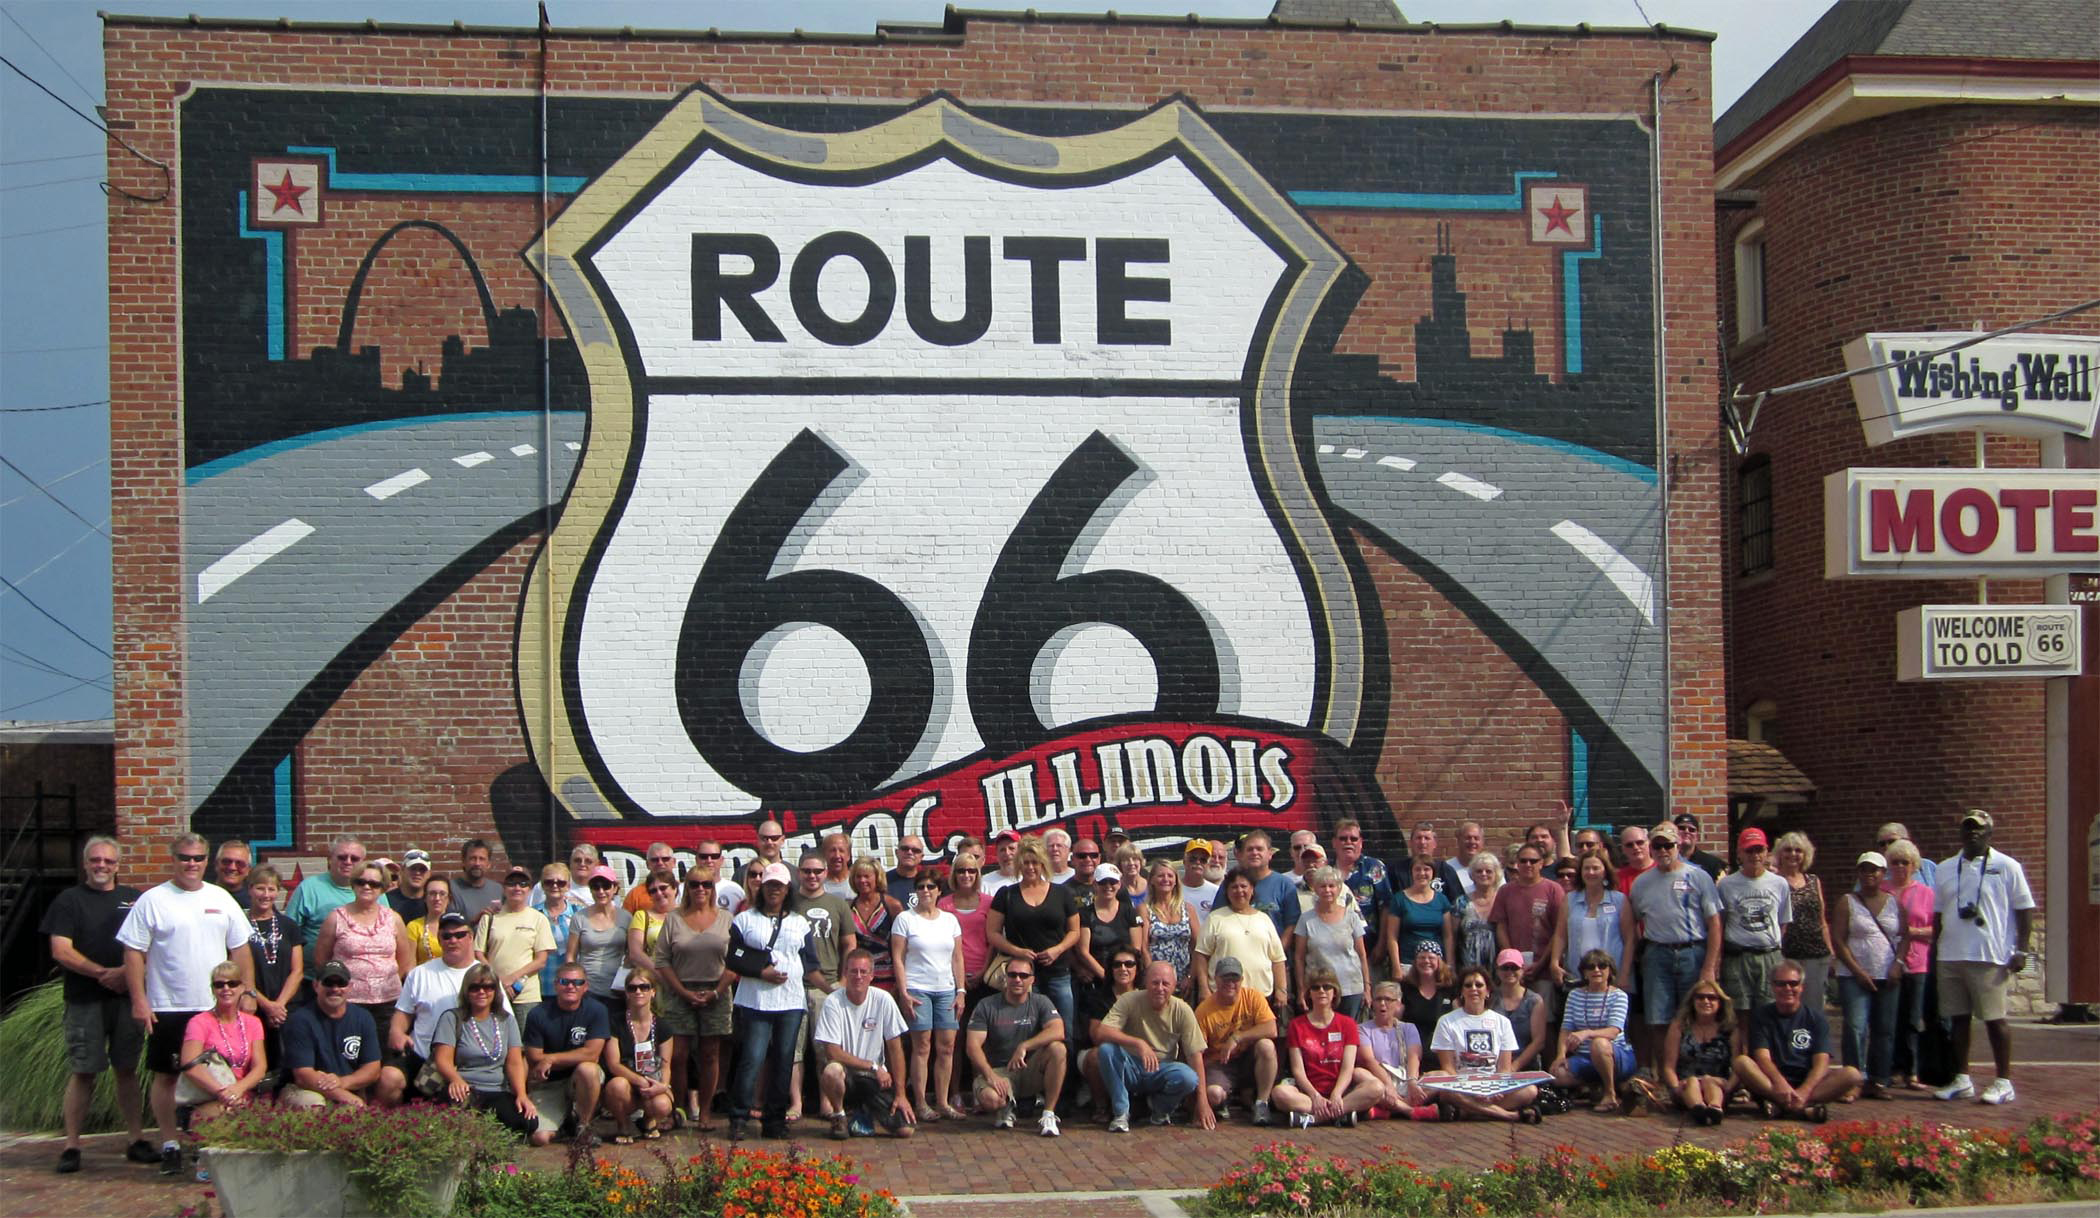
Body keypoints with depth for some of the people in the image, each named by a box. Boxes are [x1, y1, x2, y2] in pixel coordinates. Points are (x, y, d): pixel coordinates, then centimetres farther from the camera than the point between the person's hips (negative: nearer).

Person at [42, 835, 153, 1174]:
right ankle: (71, 1147, 1)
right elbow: (61, 952, -5)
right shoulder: (69, 901, 4)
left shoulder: (134, 900, 12)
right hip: (84, 1001, -3)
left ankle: (137, 1140, 11)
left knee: (127, 1068, 7)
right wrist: (103, 974, -13)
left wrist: (127, 972, -9)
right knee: (82, 1071, -3)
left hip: (127, 997, 3)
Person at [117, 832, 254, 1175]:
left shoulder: (221, 899, 9)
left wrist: (248, 993, 5)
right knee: (166, 1076, 3)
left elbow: (240, 950, 12)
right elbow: (133, 953, -4)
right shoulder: (152, 901, -3)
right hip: (168, 1008, -3)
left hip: (216, 1007, 3)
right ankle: (169, 1145, 12)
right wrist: (139, 1001, -10)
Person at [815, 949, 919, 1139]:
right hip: (846, 1072, -2)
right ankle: (839, 1115, -7)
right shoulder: (832, 1002, -12)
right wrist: (873, 1067, -15)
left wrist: (900, 1093, -6)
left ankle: (864, 1114, 16)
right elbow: (832, 1052, -14)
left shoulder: (883, 1000, -6)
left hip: (876, 1079, 2)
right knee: (831, 1071, -38)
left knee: (905, 1129, -15)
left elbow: (895, 1048, -2)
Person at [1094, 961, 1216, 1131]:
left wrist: (1202, 1100, -13)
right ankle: (1120, 1113, -16)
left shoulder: (1182, 1011, -8)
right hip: (1130, 1069, -1)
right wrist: (1138, 1043, -40)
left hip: (1161, 1070, 1)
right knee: (1106, 1050, -32)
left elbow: (1195, 1054, -8)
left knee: (1189, 1078, -31)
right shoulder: (1129, 1001, -13)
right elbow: (1103, 1032, -25)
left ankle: (1160, 1108, 4)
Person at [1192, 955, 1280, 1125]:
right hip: (1219, 1063, -1)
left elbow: (1271, 1030, -18)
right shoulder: (1204, 1011, -10)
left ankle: (1261, 1103, -15)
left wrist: (1236, 1038, -23)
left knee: (1266, 1045, -30)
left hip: (1248, 1059, 1)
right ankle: (1225, 1101, 9)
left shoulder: (1253, 996, -6)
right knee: (1213, 1094, -32)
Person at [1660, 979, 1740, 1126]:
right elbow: (1669, 1066, 3)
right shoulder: (1679, 1027, 10)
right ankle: (1697, 1109, -66)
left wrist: (1728, 1087, -21)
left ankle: (1716, 1109, -65)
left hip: (1718, 1086, 0)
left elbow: (1738, 1068, -1)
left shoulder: (1731, 1030, 10)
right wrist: (1676, 1088, -16)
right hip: (1686, 1089, 0)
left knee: (1708, 1080, -32)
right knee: (1692, 1081, -32)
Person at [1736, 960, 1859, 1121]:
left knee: (1852, 1074, -24)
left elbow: (1821, 1061, -5)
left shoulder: (1816, 1019, 8)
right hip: (1772, 1083, -1)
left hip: (1807, 1083, 1)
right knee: (1741, 1063, -28)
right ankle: (1804, 1108, -38)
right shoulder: (1761, 1016, 7)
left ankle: (1780, 1106, -35)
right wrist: (1780, 1083, -28)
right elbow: (1762, 1057, -7)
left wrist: (1804, 1091, -25)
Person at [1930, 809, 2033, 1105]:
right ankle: (1961, 1080, 17)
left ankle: (2004, 1082, 6)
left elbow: (2025, 909, -2)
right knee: (1958, 1018, 9)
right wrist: (1933, 948, 15)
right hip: (1950, 957, 5)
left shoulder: (2007, 867, 0)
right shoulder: (1946, 868, 13)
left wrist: (2021, 950, -8)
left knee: (1995, 1019, -1)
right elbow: (1937, 914, 18)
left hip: (1990, 958, -5)